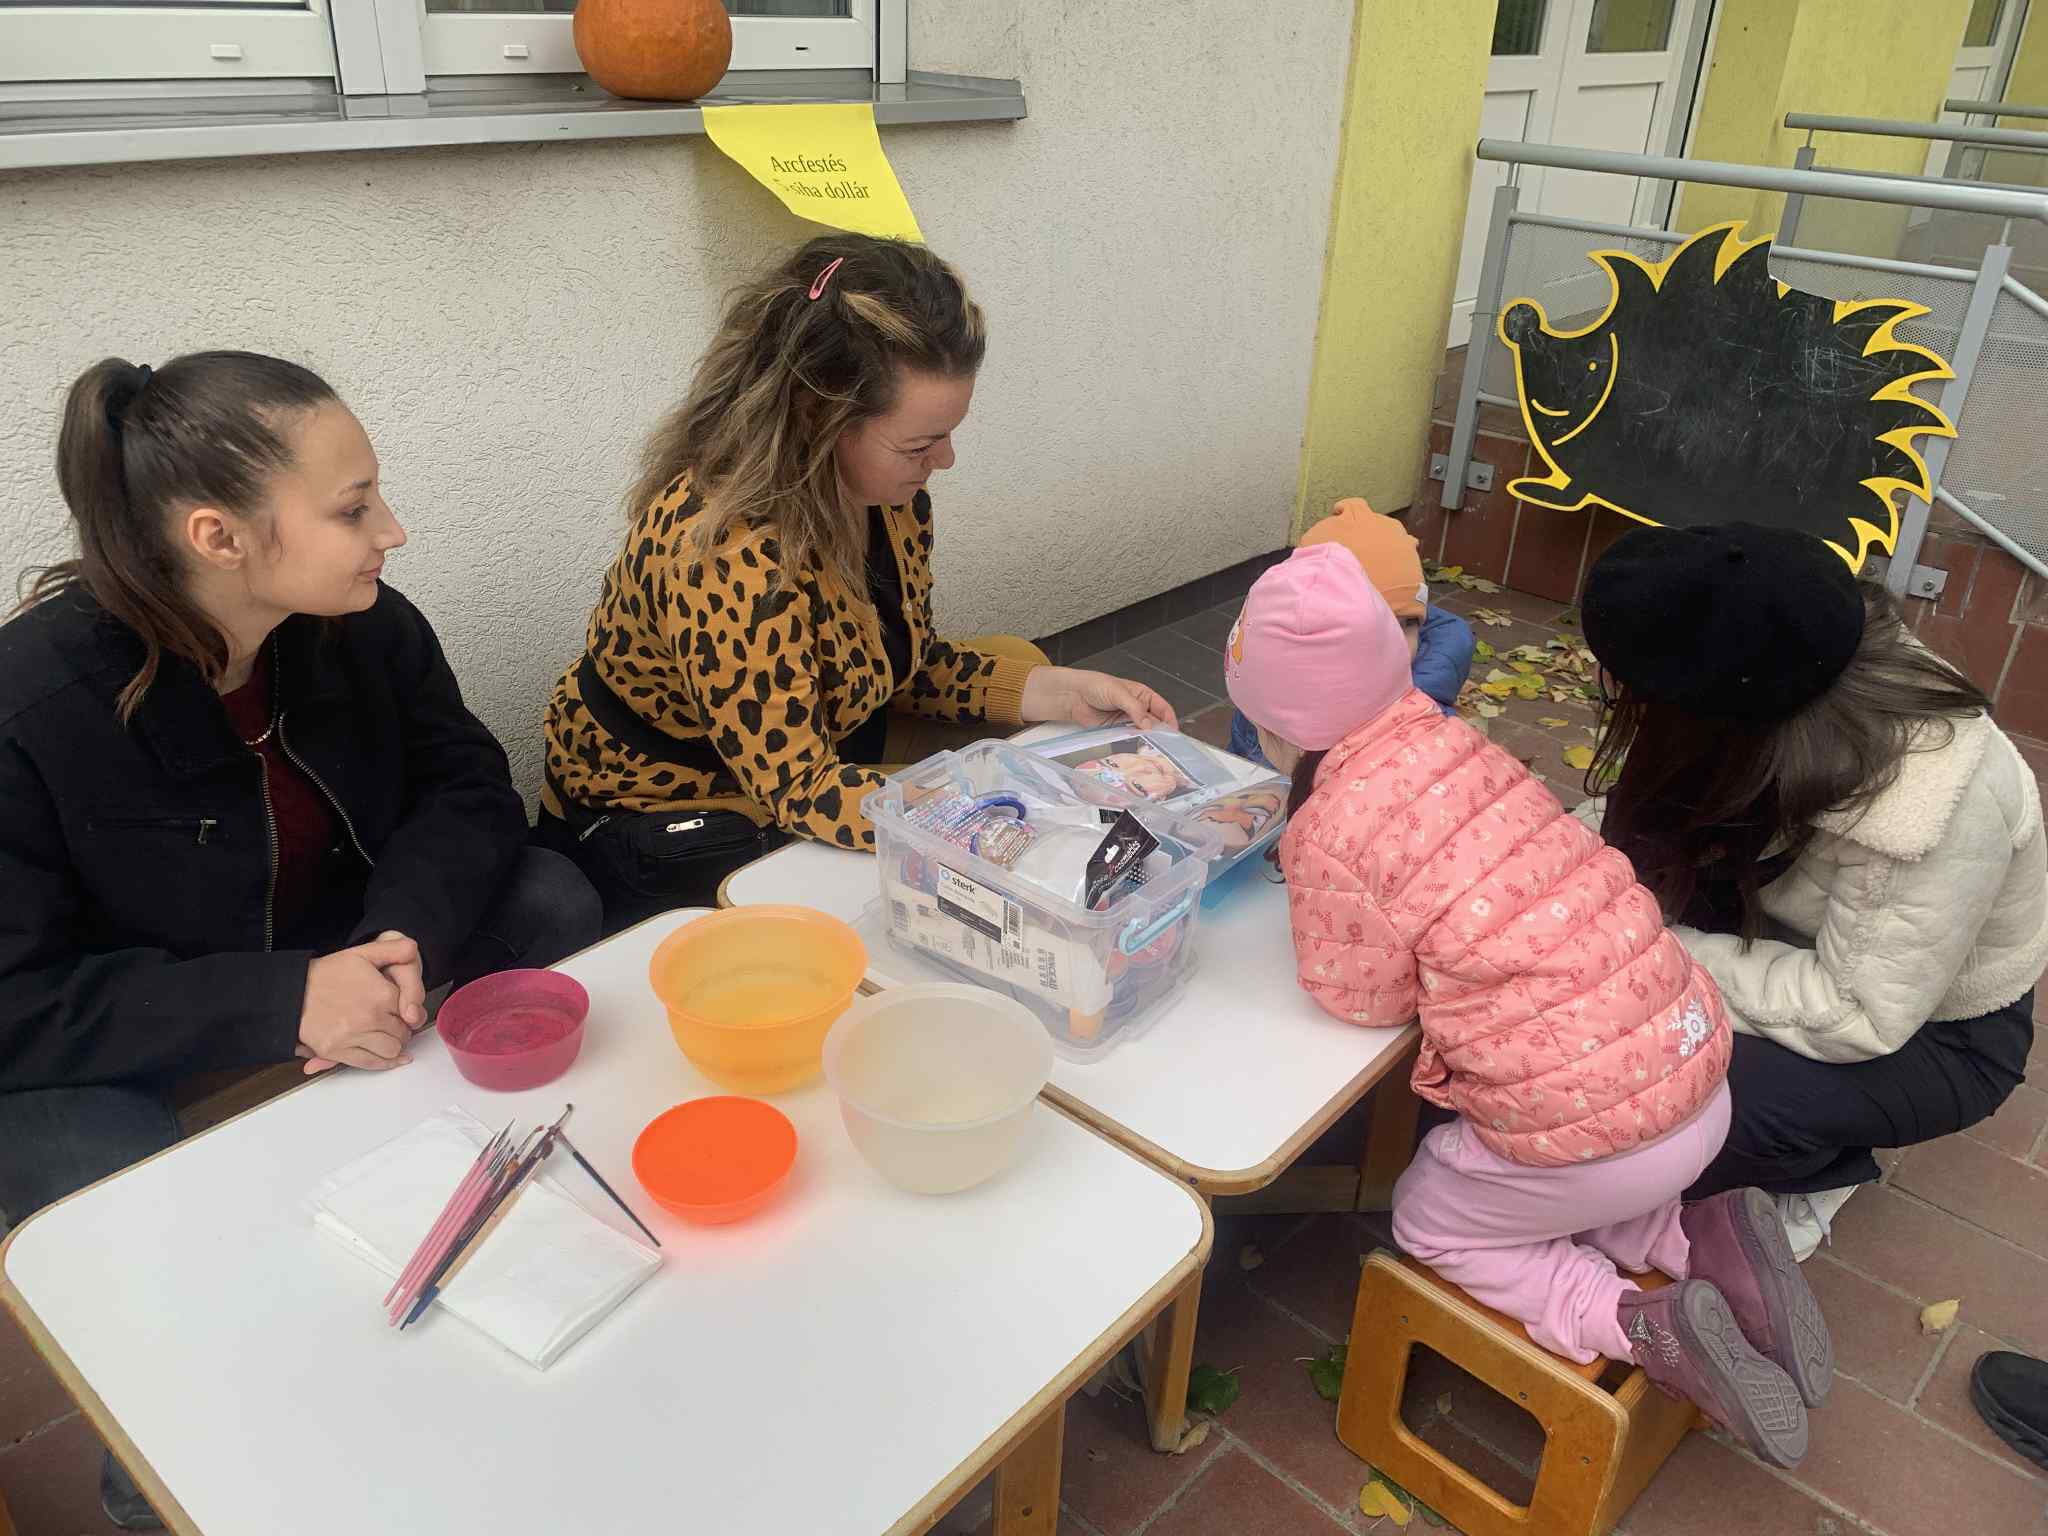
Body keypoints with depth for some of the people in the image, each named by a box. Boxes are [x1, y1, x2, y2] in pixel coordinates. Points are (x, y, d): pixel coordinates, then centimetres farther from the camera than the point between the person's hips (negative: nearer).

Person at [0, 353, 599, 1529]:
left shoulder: (366, 625, -14)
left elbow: (468, 790, -8)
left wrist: (405, 935, -30)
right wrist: (279, 1003, -38)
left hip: (323, 952, 5)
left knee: (550, 905, -16)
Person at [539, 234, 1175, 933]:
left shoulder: (885, 492, -9)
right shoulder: (723, 550, -33)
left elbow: (909, 661, 4)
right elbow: (800, 793, -31)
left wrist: (1064, 693, -10)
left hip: (827, 757, 8)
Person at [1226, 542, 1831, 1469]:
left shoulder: (1325, 839, -17)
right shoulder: (1447, 737, 2)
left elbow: (1366, 1000, -5)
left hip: (1601, 1130, -7)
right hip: (1697, 1066, 7)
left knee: (1429, 1221, 22)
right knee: (1499, 1174, 32)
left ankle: (1638, 1327, 4)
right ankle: (1705, 1244, 14)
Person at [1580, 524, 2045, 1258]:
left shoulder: (1930, 806, -38)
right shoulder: (1770, 694, -21)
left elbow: (1859, 1017, -33)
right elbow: (1667, 809, -6)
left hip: (1935, 1034, -6)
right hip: (1818, 943, 6)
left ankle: (1815, 1169, 3)